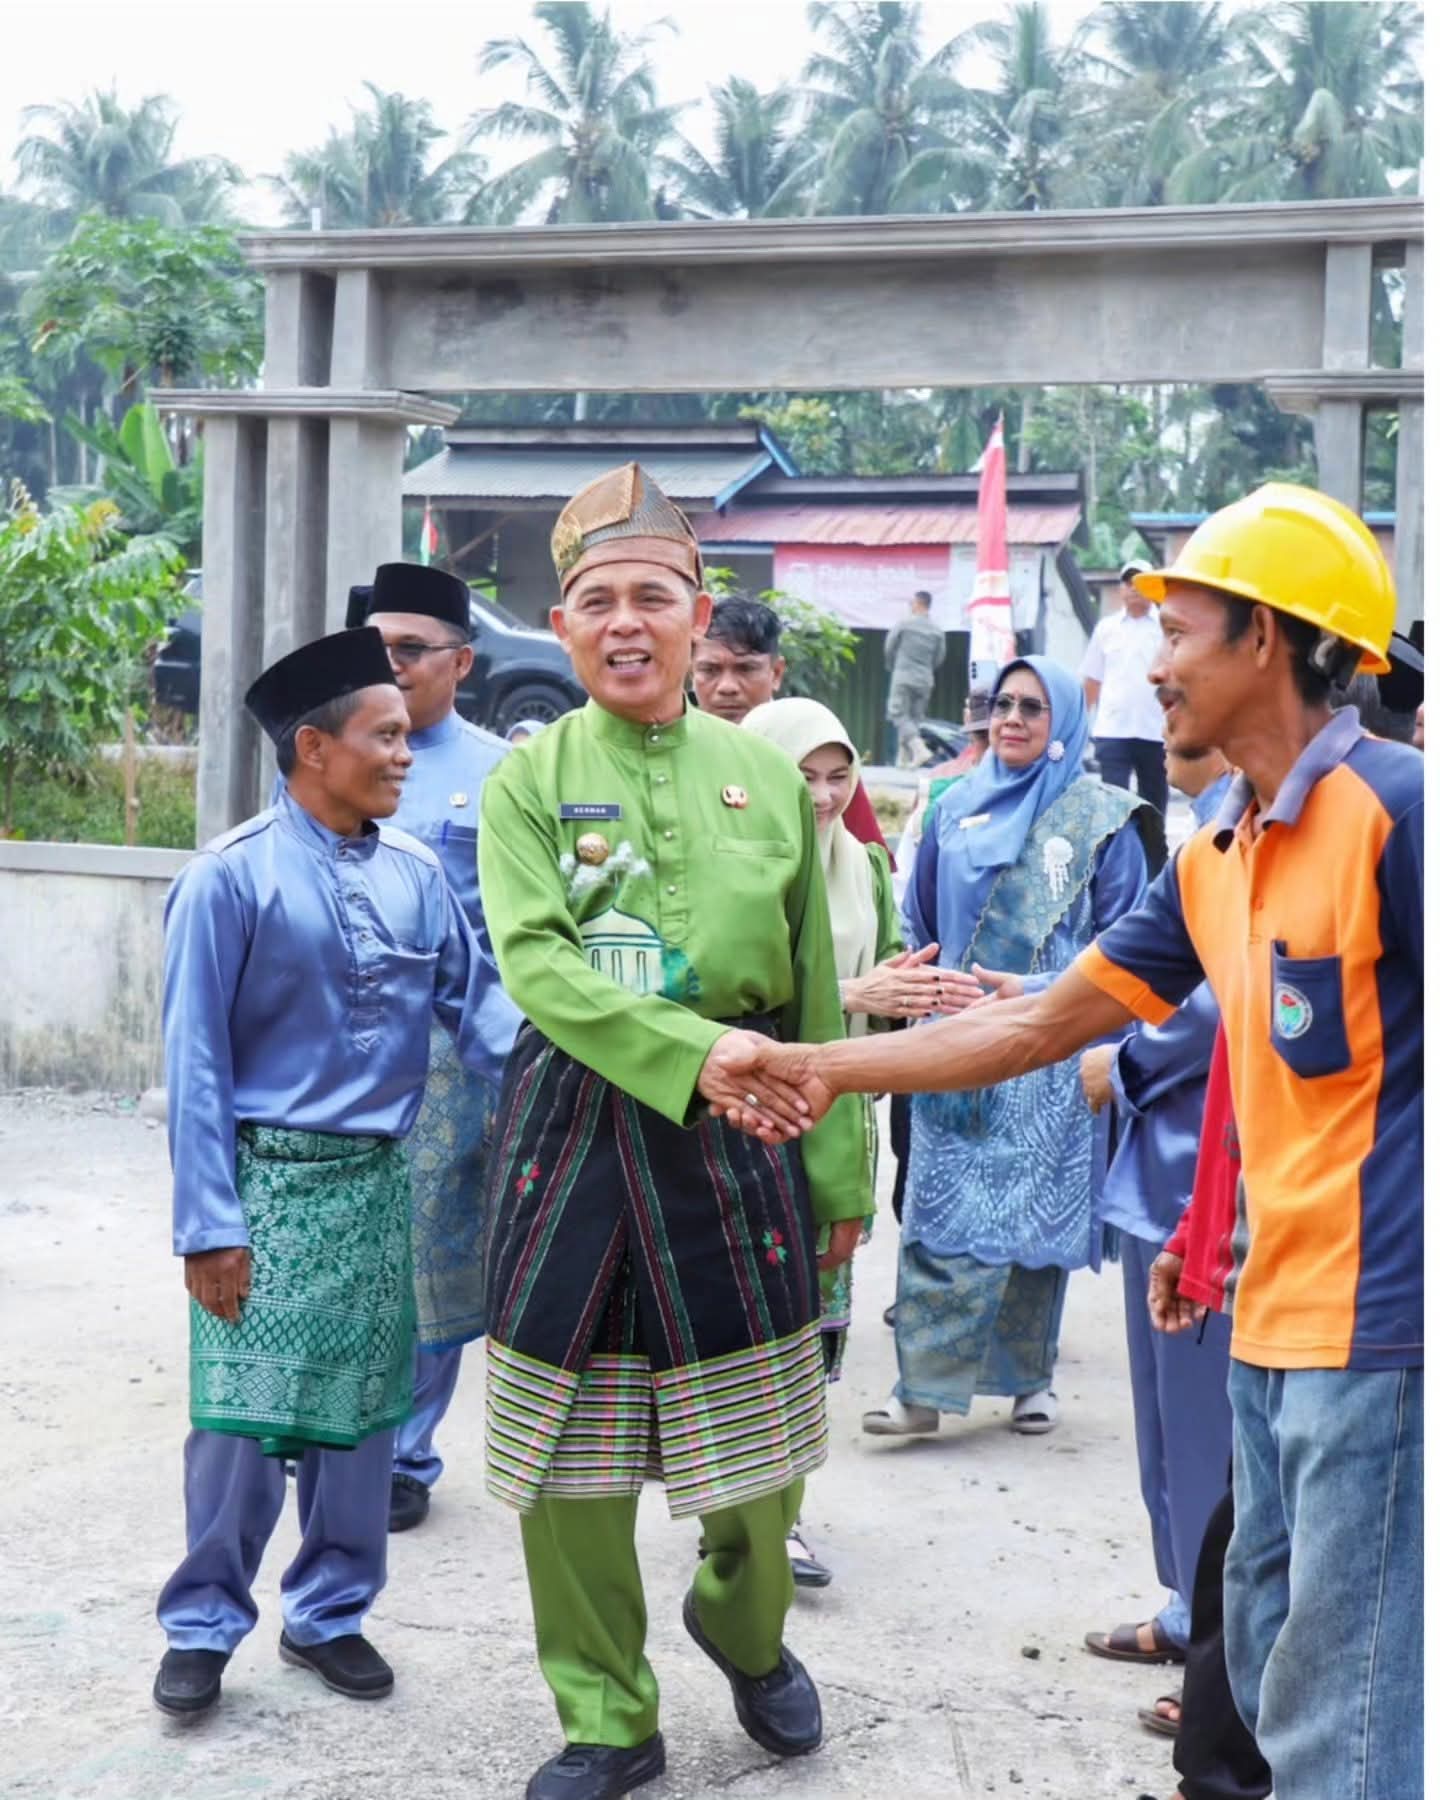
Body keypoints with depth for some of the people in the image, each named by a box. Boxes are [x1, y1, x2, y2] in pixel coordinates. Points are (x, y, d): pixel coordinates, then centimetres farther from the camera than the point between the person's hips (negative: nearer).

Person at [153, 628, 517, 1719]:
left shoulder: (416, 874, 3)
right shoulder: (233, 877, -11)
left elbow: (476, 999, 2)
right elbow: (197, 1061, -10)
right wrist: (211, 1222, -13)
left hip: (381, 1179, 5)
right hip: (273, 1179, -5)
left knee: (363, 1410, 12)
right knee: (244, 1415, -2)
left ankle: (331, 1613, 27)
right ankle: (205, 1625, 16)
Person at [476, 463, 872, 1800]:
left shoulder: (766, 776, 7)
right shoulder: (528, 780, 1)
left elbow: (816, 990, 9)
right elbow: (534, 962, -13)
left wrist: (839, 1174, 8)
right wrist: (691, 1052, -26)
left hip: (741, 1136, 1)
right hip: (578, 1134, -1)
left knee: (758, 1439, 7)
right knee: (570, 1454, 5)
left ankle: (744, 1627, 39)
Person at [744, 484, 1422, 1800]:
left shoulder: (1389, 806, -12)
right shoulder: (1213, 861, 13)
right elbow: (1041, 1023, 18)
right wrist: (825, 1069, 16)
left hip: (1375, 1322, -9)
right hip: (1273, 1320, 9)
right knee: (1272, 1673, 18)